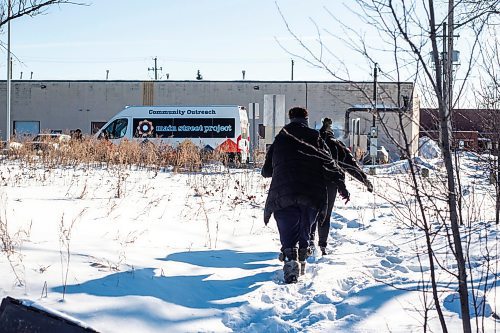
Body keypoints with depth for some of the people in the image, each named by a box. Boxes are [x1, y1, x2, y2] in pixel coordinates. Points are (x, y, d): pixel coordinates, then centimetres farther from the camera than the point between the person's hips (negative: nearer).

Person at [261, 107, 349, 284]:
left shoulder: (280, 139, 14)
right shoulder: (316, 139, 13)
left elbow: (266, 171, 20)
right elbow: (329, 163, 1)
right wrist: (340, 184, 0)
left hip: (283, 194, -1)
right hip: (313, 195, 1)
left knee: (288, 232, -3)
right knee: (304, 231, 19)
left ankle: (290, 260, -27)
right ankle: (301, 262, 27)